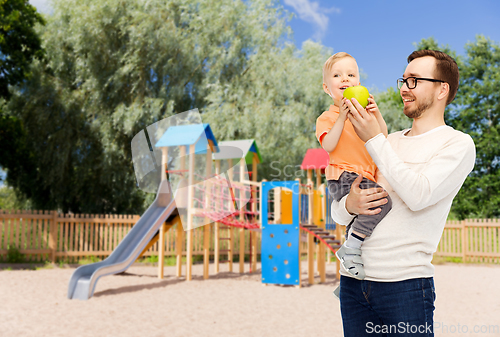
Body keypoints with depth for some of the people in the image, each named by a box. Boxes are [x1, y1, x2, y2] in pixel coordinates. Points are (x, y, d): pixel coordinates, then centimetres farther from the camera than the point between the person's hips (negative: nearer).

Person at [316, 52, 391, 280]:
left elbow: (383, 138, 8)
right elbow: (328, 146, -16)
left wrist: (376, 114, -7)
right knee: (381, 201, -30)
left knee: (360, 217, 14)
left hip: (366, 178, 7)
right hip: (344, 178, -7)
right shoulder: (327, 117, 3)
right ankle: (350, 249, -21)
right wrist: (342, 118, -21)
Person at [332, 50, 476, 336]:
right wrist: (349, 205, -10)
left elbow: (418, 195, -18)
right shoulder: (389, 142, 16)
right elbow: (337, 212, 15)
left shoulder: (458, 144, 1)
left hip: (405, 283, -5)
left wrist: (374, 139, -12)